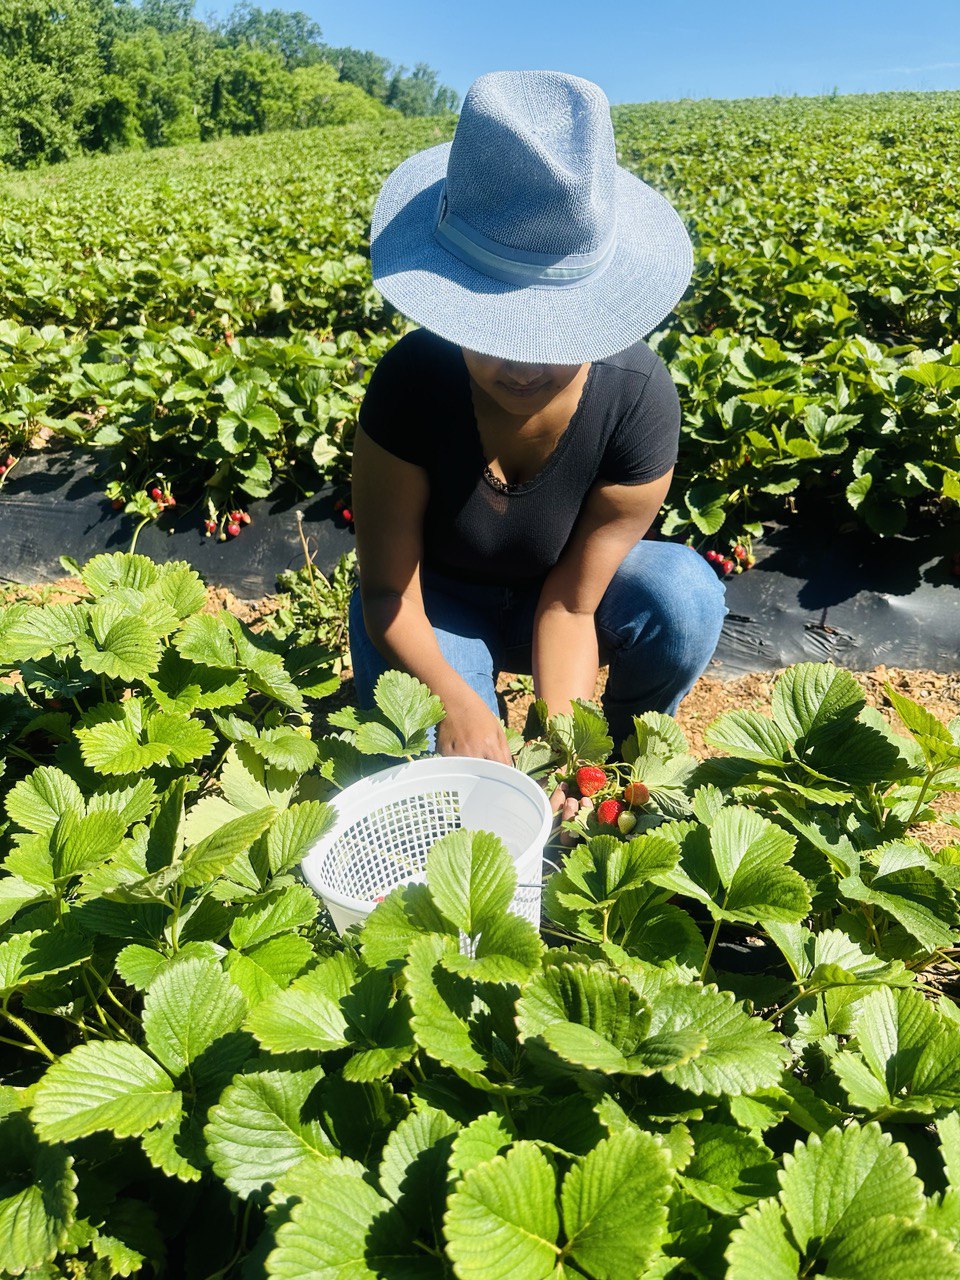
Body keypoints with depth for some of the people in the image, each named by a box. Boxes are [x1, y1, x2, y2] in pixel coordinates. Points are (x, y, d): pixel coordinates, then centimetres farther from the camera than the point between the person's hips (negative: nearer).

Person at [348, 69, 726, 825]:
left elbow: (572, 600, -22)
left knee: (685, 594, -28)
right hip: (436, 604, -1)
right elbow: (386, 590, -21)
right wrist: (453, 698, -38)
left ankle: (620, 761, 1)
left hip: (554, 595, 1)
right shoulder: (411, 384, -27)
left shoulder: (639, 396, -25)